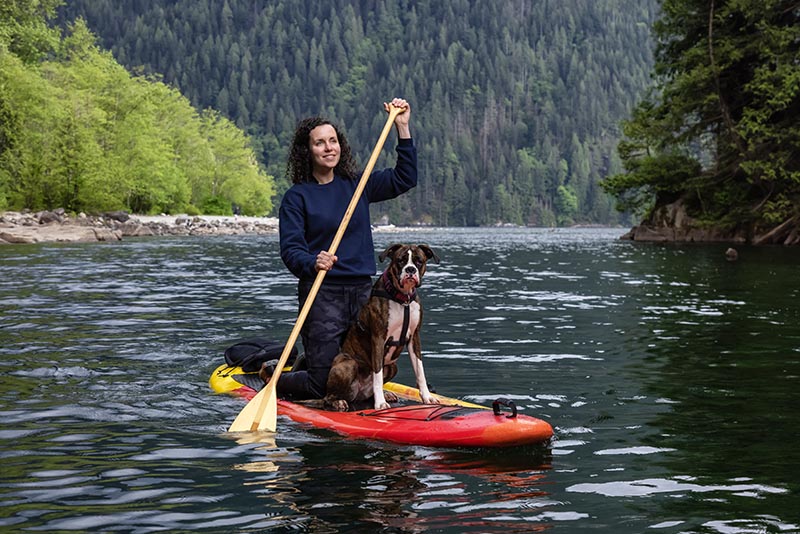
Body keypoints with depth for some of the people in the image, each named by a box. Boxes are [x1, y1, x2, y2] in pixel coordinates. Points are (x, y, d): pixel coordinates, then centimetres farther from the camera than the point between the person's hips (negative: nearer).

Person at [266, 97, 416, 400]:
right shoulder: (297, 197, -3)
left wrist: (402, 128, 4)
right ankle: (272, 376, 22)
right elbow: (290, 250, -11)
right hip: (321, 294, -5)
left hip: (362, 290, 5)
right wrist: (313, 263, -32)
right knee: (323, 384, -9)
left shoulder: (356, 186, 11)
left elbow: (405, 178, 10)